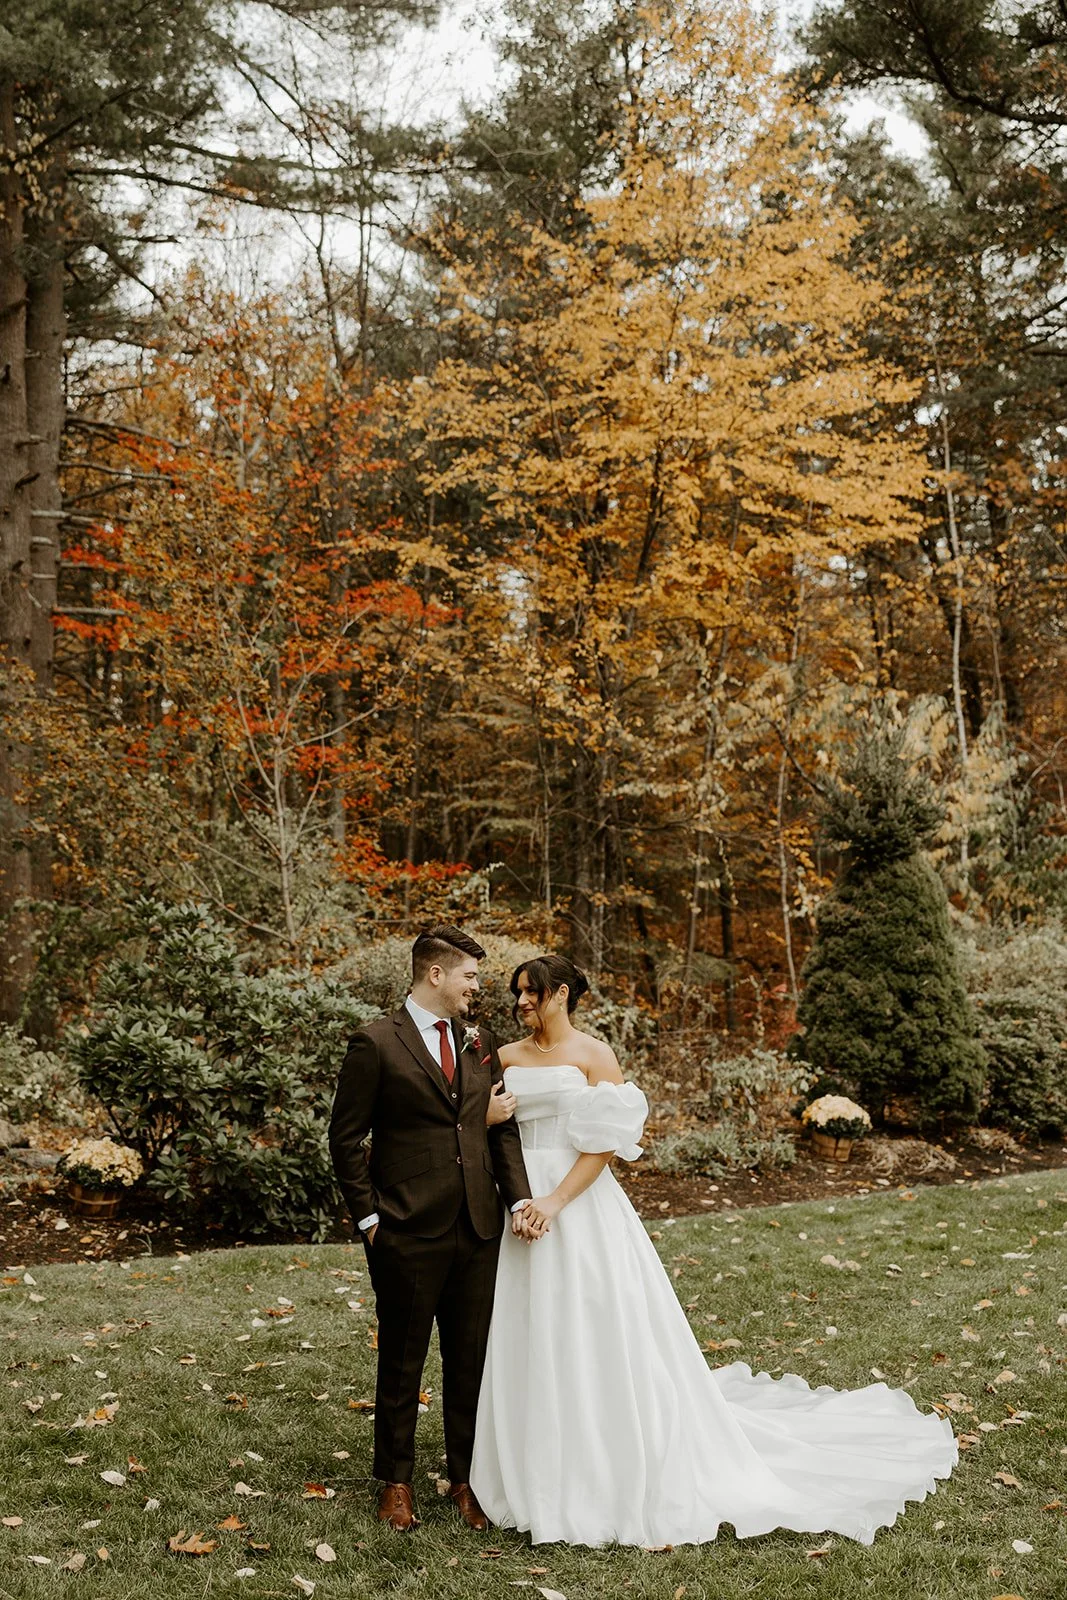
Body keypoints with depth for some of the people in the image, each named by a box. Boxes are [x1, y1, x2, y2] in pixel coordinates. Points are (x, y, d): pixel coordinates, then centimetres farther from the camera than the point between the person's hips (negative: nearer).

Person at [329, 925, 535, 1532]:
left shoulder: (480, 1042, 8)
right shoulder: (376, 1043, -9)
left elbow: (503, 1124, 10)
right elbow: (347, 1138, -6)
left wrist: (520, 1197, -2)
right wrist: (368, 1217, -8)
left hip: (478, 1230, 5)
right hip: (408, 1233, -5)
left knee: (471, 1359, 12)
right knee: (402, 1361, 10)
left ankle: (466, 1477, 28)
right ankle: (396, 1480, 27)